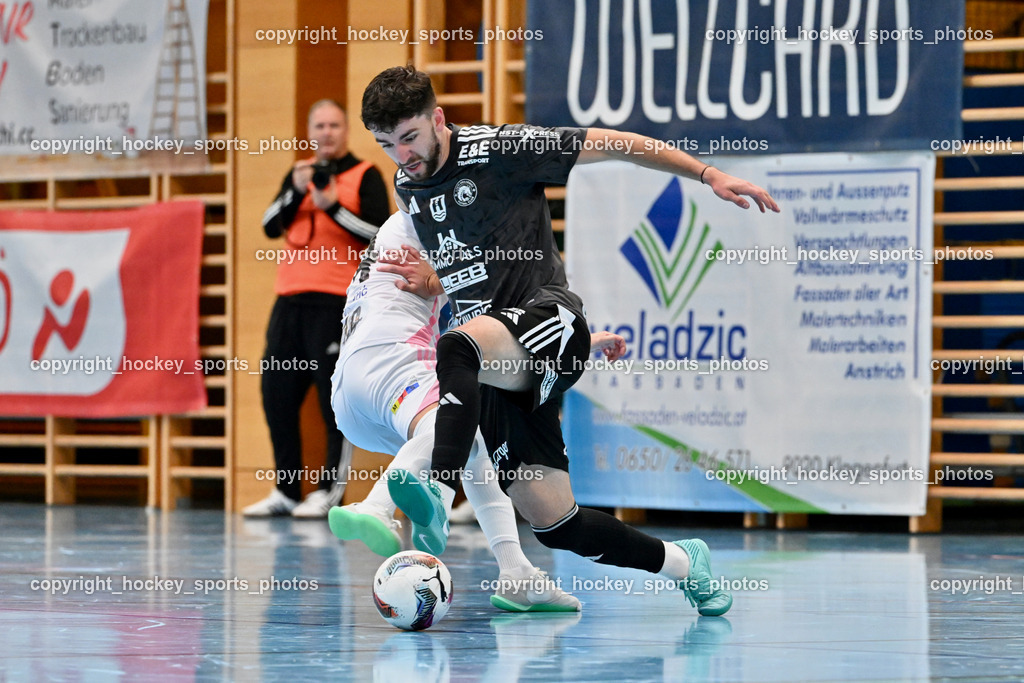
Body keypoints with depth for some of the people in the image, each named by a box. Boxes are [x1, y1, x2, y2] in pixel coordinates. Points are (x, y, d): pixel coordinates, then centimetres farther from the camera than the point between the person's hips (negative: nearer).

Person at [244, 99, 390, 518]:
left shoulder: (364, 176, 3)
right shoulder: (299, 173, 18)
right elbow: (271, 226, 8)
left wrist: (334, 207, -15)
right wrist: (296, 192, -8)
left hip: (337, 302, -6)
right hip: (290, 298, 6)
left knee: (335, 397, -8)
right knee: (277, 393, 5)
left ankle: (328, 493, -3)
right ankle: (286, 491, 14)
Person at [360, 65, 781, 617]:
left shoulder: (496, 150, -7)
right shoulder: (407, 186, 14)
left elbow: (612, 145, -2)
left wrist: (708, 175, -5)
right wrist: (428, 284, 7)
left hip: (548, 319, -7)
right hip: (497, 366, 7)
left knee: (458, 347, -40)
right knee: (554, 524, 0)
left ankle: (439, 497, -56)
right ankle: (683, 563, 22)